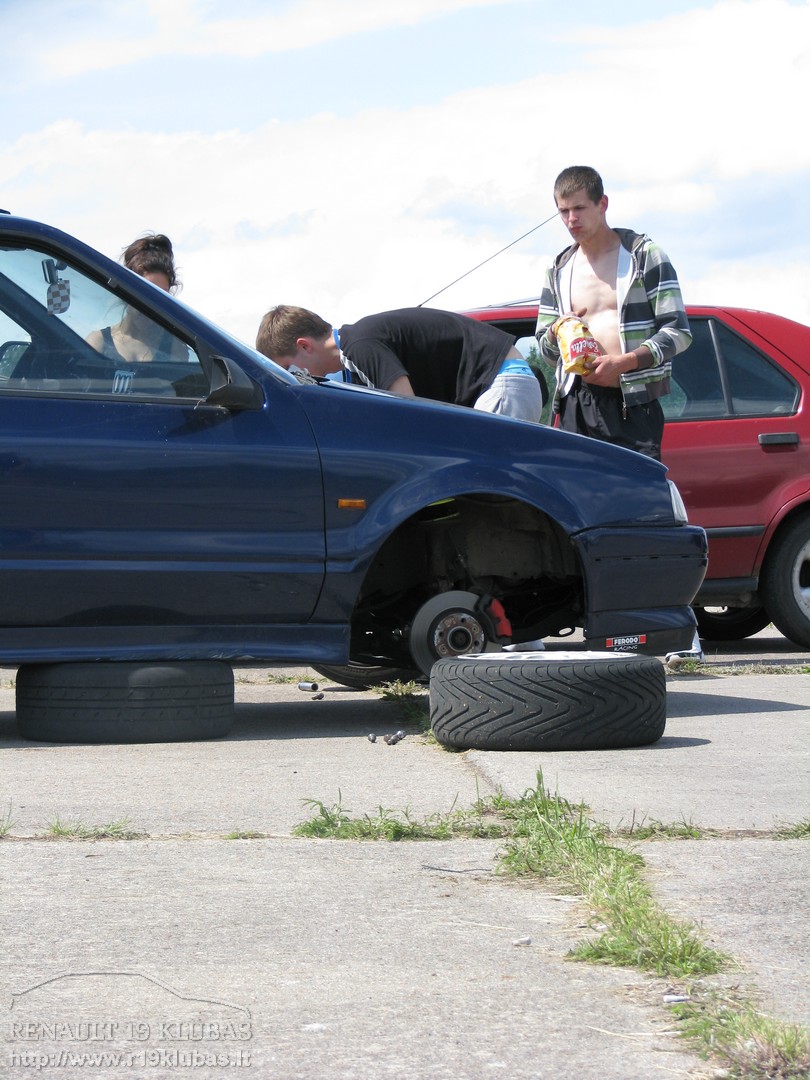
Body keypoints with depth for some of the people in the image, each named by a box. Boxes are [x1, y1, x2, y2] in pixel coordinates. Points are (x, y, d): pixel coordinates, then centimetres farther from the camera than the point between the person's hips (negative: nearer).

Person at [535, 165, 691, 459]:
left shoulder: (643, 255, 3)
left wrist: (625, 362, -17)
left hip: (633, 404, -4)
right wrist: (555, 333, -3)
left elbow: (678, 331, -3)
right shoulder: (558, 271, 18)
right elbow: (545, 349, 22)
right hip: (577, 405, 4)